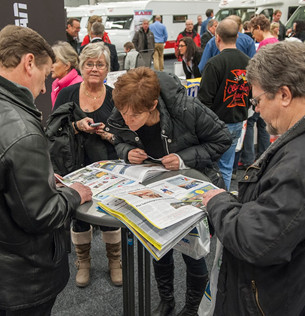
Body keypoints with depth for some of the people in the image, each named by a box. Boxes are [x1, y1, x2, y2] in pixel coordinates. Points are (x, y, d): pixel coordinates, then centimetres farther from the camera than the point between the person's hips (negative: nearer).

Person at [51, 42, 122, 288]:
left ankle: (115, 261, 32)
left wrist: (108, 134, -18)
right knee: (79, 215, 12)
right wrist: (78, 126, -20)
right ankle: (83, 262, 36)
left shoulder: (115, 97, 0)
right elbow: (54, 130, -4)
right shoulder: (67, 94, 0)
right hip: (76, 168, 1)